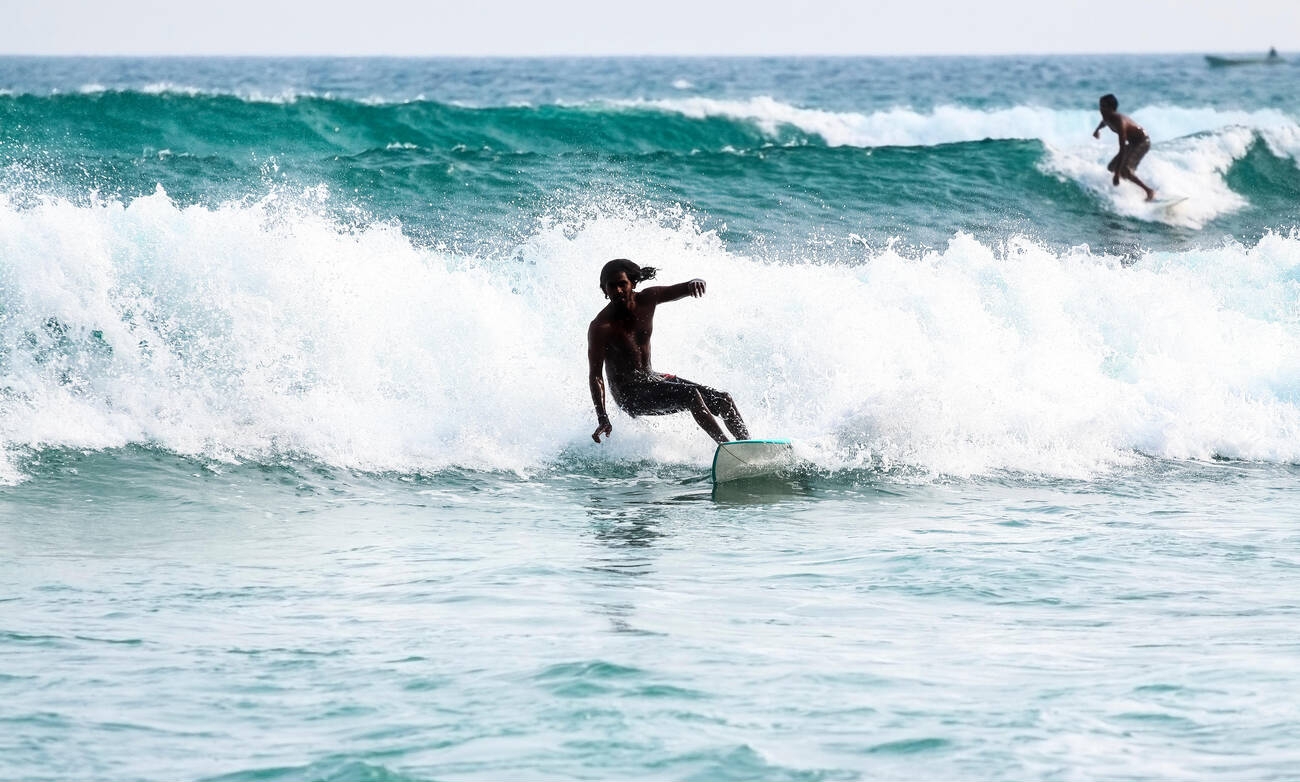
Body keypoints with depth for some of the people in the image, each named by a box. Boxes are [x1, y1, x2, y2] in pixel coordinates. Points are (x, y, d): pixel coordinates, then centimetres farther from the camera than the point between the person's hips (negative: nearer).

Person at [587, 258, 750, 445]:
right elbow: (595, 375, -20)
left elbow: (681, 289, -3)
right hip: (629, 394, -7)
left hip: (651, 379, 7)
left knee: (723, 401, 0)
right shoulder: (600, 327, -20)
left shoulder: (647, 300, -5)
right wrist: (602, 419, -30)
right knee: (690, 395, -29)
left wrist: (695, 283, -30)